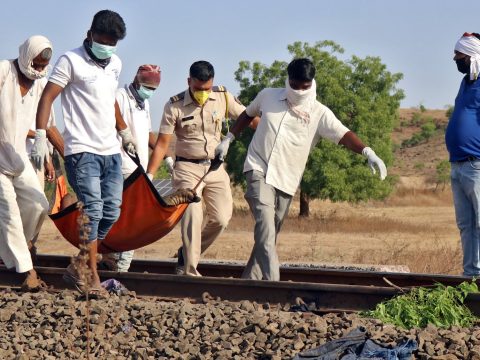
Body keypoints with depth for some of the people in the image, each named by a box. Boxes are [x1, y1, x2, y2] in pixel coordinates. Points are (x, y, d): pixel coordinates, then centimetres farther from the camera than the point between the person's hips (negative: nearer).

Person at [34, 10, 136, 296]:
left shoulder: (115, 64, 15)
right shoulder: (71, 61, -6)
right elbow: (47, 98, -12)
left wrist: (124, 130, 34)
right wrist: (40, 136, -22)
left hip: (111, 151, 7)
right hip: (82, 151, -7)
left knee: (112, 212, 4)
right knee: (92, 210, -14)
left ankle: (79, 268, 15)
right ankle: (93, 277, -9)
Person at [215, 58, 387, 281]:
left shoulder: (319, 114, -3)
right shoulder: (268, 97, 4)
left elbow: (343, 135, -17)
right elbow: (248, 114, 24)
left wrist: (367, 152, -33)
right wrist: (229, 139, 23)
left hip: (286, 181, 1)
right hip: (258, 170, -1)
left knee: (270, 234, 7)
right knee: (265, 223, -21)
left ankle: (249, 280, 21)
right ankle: (271, 279, -30)